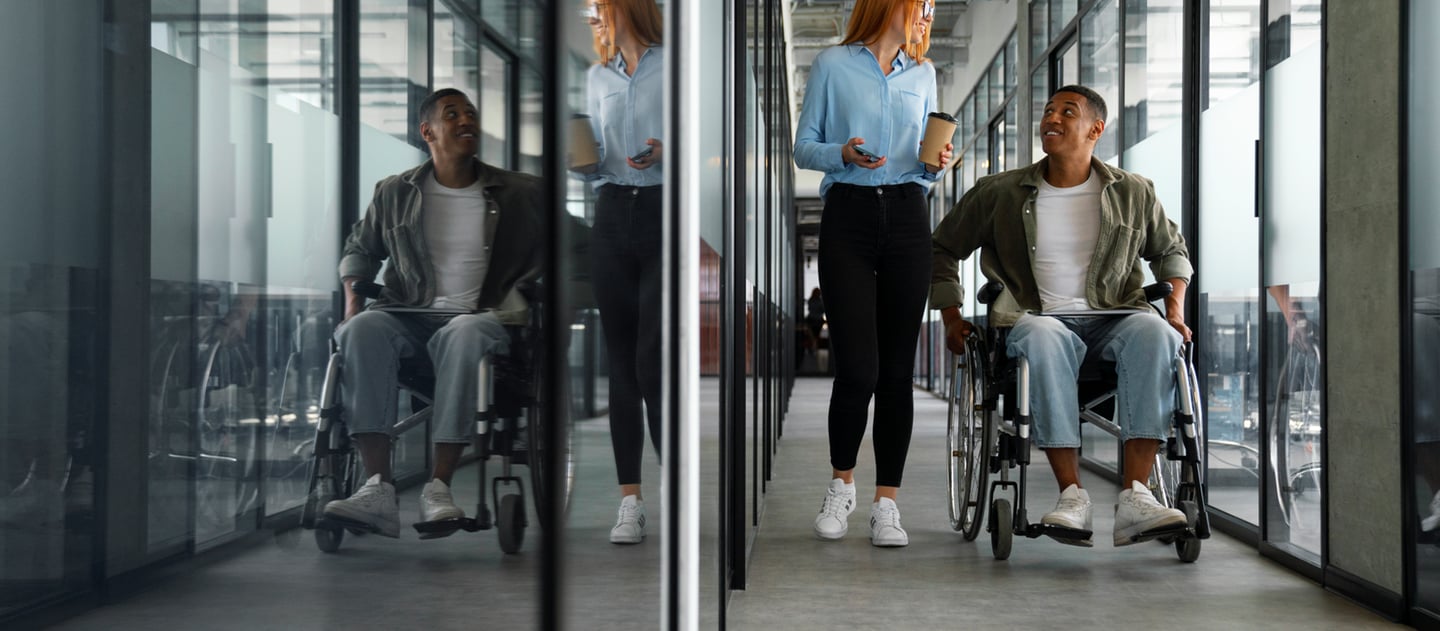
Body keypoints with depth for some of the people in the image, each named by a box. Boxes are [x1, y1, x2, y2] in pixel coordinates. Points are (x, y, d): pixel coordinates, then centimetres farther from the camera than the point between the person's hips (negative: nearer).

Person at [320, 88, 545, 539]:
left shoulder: (519, 195, 11)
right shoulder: (395, 193, 15)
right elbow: (361, 247, 26)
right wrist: (352, 296, 7)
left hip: (478, 315, -2)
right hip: (406, 315, 2)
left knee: (467, 333, -39)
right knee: (362, 330, -33)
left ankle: (438, 487, -40)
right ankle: (378, 490, -39)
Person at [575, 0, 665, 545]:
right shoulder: (598, 77, 16)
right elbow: (595, 164, 17)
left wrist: (667, 153, -19)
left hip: (663, 214, -5)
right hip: (613, 216, 5)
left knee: (653, 361, -10)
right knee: (622, 361, 3)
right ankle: (630, 500, 7)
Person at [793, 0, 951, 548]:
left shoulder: (922, 73, 15)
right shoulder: (833, 65, 4)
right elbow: (803, 148, 4)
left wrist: (936, 163, -2)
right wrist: (842, 154, -15)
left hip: (906, 217, 3)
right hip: (848, 215, -3)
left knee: (897, 369, 0)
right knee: (857, 369, -10)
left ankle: (886, 503, 7)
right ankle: (841, 484, 15)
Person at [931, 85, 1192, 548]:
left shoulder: (1133, 193, 12)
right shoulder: (999, 193, 9)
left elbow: (1171, 250, 27)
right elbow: (943, 249, 19)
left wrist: (1175, 303, 8)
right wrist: (951, 318, 9)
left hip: (1114, 319, 2)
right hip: (1038, 317, -1)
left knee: (1155, 331, -34)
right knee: (1042, 337, -39)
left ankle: (1135, 497, -40)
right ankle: (1072, 497, -41)